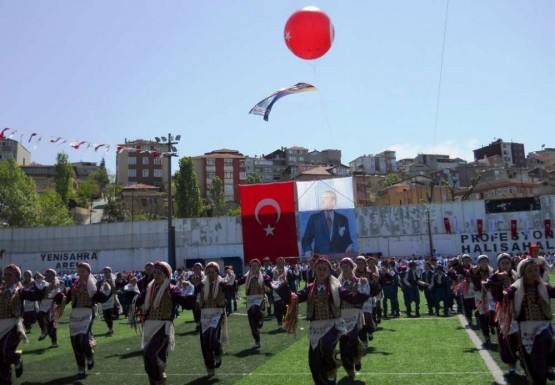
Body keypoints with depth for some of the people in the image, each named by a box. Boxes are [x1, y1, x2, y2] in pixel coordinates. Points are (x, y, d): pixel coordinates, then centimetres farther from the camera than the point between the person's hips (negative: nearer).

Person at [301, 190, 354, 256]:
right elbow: (306, 239, 5)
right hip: (320, 256, -1)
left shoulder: (343, 219, 10)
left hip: (339, 256, 2)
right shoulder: (314, 218, 7)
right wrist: (308, 251, -13)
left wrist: (349, 248, -7)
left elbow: (347, 240, 13)